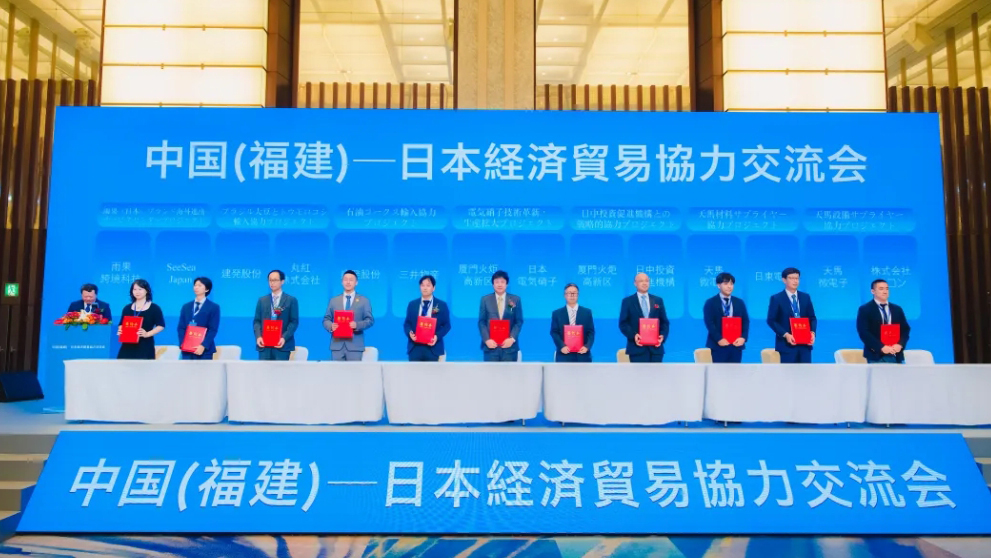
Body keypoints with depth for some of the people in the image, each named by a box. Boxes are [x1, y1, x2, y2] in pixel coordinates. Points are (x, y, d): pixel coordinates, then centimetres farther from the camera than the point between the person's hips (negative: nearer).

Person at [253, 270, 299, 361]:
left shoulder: (291, 300, 6)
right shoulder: (262, 300, 16)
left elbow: (294, 322, -1)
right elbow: (257, 321, 11)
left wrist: (284, 338, -15)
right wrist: (258, 336, -7)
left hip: (282, 344, -3)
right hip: (264, 344, 3)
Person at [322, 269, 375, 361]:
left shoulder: (364, 301, 10)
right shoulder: (334, 301, 16)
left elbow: (370, 320, 3)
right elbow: (326, 319, 14)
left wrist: (357, 325, -17)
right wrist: (331, 326, -10)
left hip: (355, 345, -2)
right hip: (337, 345, 2)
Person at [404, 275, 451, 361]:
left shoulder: (442, 305, 6)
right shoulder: (412, 304, 13)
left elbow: (446, 325, 4)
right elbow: (407, 323, 13)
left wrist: (437, 336, -13)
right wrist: (409, 332, -9)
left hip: (432, 348, -2)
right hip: (415, 347, 2)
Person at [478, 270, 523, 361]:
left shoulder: (515, 300, 8)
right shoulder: (485, 300, 8)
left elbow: (519, 322, 5)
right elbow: (481, 322, 5)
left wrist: (512, 338, -9)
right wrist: (487, 339, -9)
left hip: (509, 345, 0)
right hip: (491, 345, 0)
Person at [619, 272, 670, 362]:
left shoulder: (658, 300, 16)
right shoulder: (628, 301, 6)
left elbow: (665, 322, 14)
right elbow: (623, 323, 1)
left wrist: (663, 335, -6)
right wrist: (633, 335, -17)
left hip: (655, 348, 3)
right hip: (637, 348, -3)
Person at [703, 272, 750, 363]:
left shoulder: (739, 302, 15)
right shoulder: (710, 303, 2)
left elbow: (746, 321, 9)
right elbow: (709, 323, -7)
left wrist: (743, 337, -7)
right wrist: (719, 339, -18)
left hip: (736, 344, 4)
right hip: (718, 345, -4)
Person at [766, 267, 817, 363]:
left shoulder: (806, 297, 13)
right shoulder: (776, 298, -1)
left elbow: (812, 318, 15)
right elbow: (771, 320, -6)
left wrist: (812, 332, -5)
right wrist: (785, 335, -17)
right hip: (786, 344, -4)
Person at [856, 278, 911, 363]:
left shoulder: (897, 309, 17)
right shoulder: (865, 309, 1)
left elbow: (905, 330, 13)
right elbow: (864, 332, -9)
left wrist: (900, 344, -7)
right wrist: (881, 347, -19)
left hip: (896, 356, 4)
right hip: (876, 356, -4)